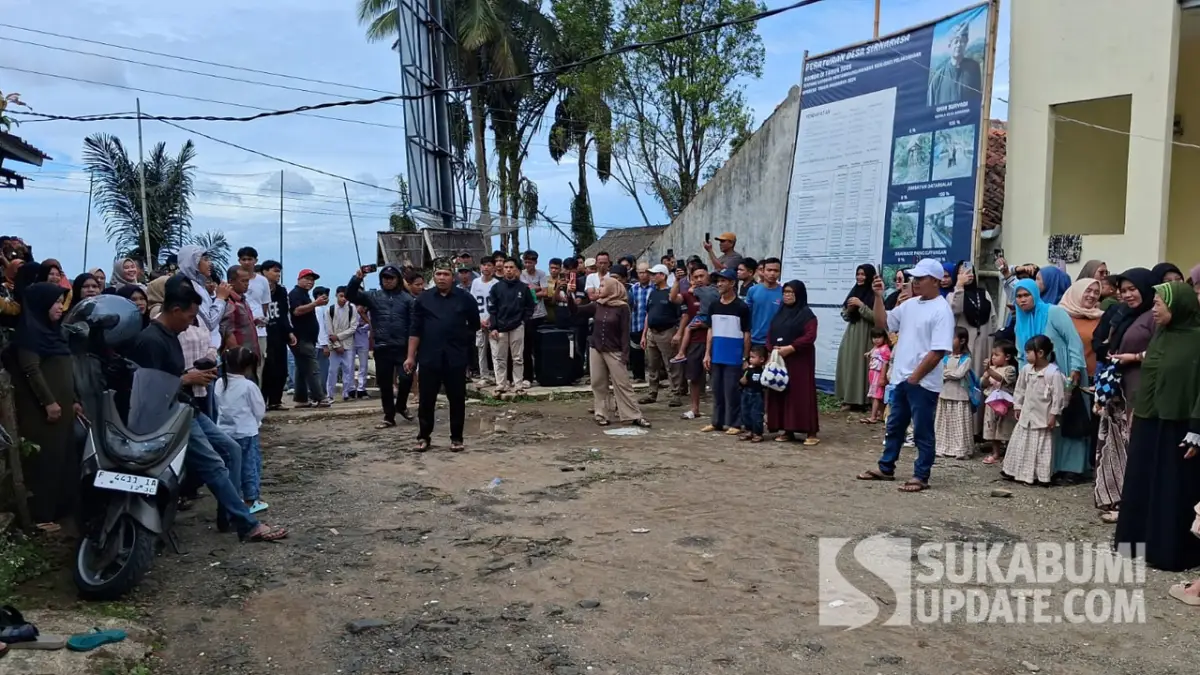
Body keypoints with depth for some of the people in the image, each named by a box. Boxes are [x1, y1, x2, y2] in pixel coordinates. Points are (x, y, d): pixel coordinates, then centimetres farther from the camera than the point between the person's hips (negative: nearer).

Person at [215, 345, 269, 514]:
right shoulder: (249, 386, -16)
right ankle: (251, 500, 10)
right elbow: (260, 411, -7)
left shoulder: (220, 384, 1)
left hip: (225, 432, 6)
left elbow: (219, 408, 10)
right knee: (250, 466, 5)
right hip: (247, 433, -6)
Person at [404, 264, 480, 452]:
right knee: (426, 399, 5)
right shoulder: (423, 299, 5)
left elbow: (474, 324, 13)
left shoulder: (464, 298, 1)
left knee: (457, 399, 5)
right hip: (429, 357, 1)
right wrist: (411, 356, -1)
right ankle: (423, 436, 18)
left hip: (456, 358, -1)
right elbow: (415, 330, 3)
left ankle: (456, 438, 15)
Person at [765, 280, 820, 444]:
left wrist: (789, 348, -20)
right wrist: (772, 349, -3)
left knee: (801, 394, -8)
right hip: (778, 360, 7)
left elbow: (810, 337, -15)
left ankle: (811, 432, -5)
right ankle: (787, 430, 12)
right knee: (781, 394, 5)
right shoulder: (780, 312, 16)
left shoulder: (806, 314, -5)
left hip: (799, 361, -7)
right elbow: (770, 334, 16)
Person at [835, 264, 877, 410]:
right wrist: (849, 309, -3)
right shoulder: (854, 292, 14)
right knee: (848, 364, 4)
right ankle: (849, 399, 9)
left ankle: (861, 400, -4)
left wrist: (861, 305, -16)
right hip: (851, 334, 7)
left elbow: (875, 317, -16)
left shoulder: (874, 295, -7)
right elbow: (845, 316, 17)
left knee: (861, 365, -8)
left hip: (865, 336, -7)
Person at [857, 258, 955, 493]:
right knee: (894, 426, 18)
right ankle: (886, 468, 30)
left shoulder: (941, 311, -14)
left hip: (923, 382, -8)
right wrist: (878, 297, 2)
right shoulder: (910, 304, 10)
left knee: (923, 431, 3)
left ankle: (921, 477, 12)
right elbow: (883, 323, 15)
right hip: (900, 378, 8)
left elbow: (938, 351, -19)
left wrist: (915, 377, -16)